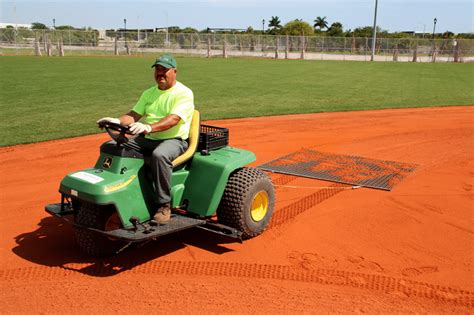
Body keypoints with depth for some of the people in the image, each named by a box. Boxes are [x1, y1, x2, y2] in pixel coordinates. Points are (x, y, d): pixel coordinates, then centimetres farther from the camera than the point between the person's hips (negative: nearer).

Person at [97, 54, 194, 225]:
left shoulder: (184, 93, -7)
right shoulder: (149, 93, 17)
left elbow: (173, 119, -23)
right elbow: (134, 115, 7)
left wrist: (149, 127, -39)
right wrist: (118, 121, -15)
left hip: (174, 140, -7)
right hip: (146, 139, 7)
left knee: (159, 155, -39)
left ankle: (164, 205, -27)